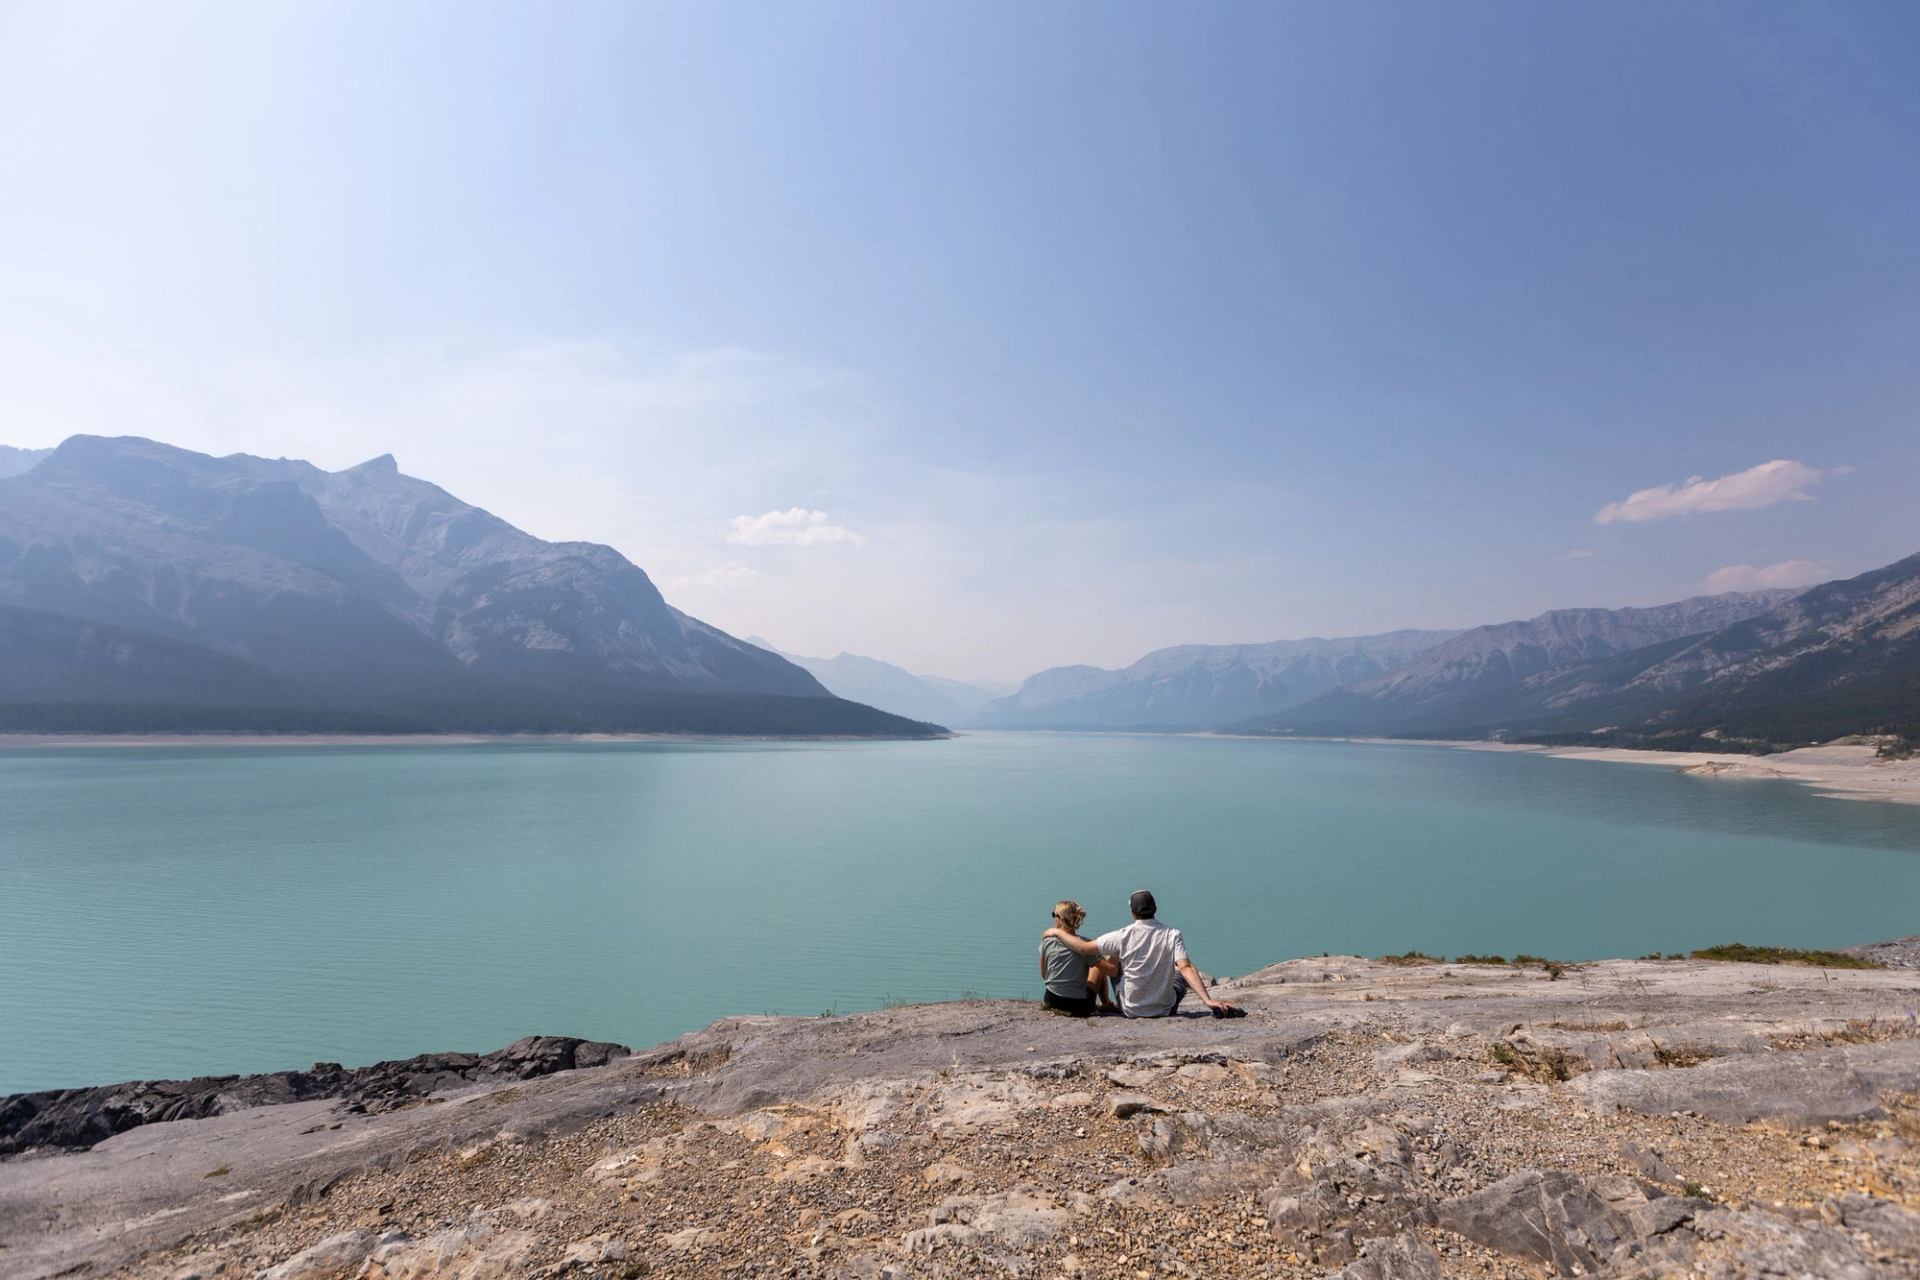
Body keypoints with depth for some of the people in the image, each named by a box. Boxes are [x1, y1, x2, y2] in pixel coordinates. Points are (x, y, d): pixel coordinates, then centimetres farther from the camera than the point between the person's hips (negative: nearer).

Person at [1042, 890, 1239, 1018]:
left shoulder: (1123, 936, -16)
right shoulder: (1173, 934, -15)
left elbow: (1084, 949, -13)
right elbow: (1185, 968, -26)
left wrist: (1057, 932, 1)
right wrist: (1208, 1000, -27)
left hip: (1131, 1010, 0)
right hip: (1166, 1010, 1)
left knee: (1112, 960, 23)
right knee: (1183, 975, 28)